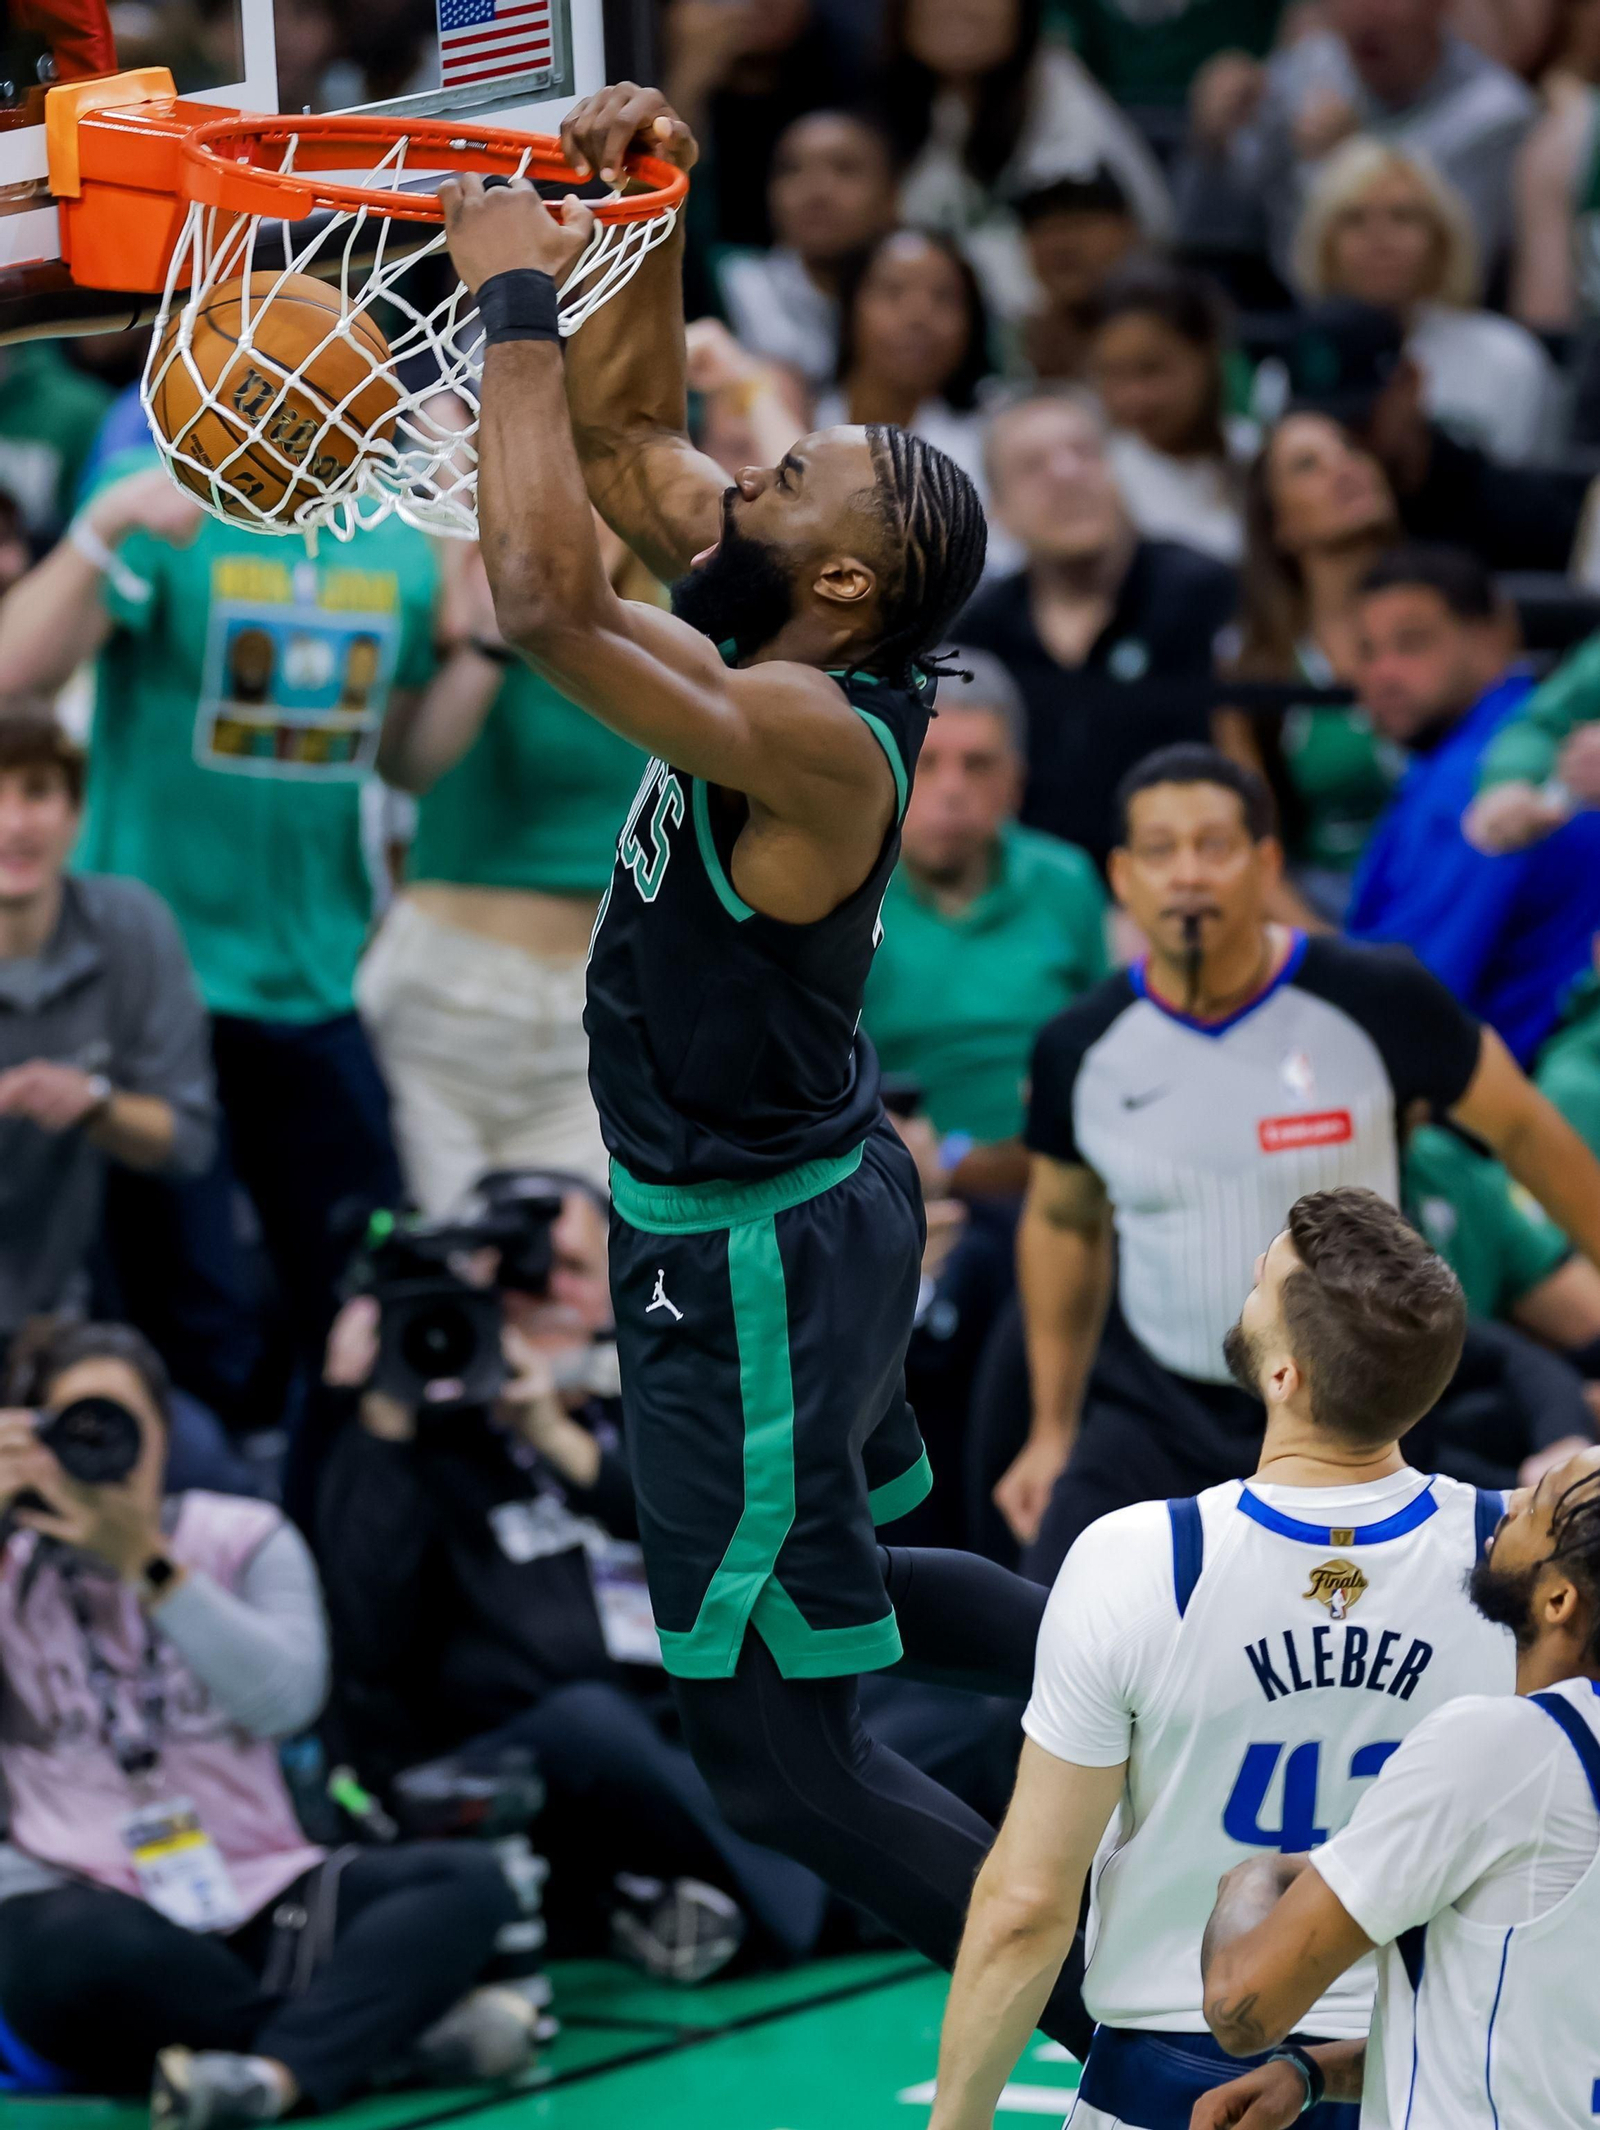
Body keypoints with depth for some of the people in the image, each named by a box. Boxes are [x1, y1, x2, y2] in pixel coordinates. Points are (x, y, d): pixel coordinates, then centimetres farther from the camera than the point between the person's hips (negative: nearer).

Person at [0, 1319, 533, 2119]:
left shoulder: (244, 1540, 10)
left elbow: (286, 1700, -9)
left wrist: (149, 1565, -17)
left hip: (254, 1901, 3)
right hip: (82, 1897, -3)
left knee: (469, 1880, -22)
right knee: (86, 1947, -41)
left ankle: (273, 2072, -44)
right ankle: (396, 2026, -27)